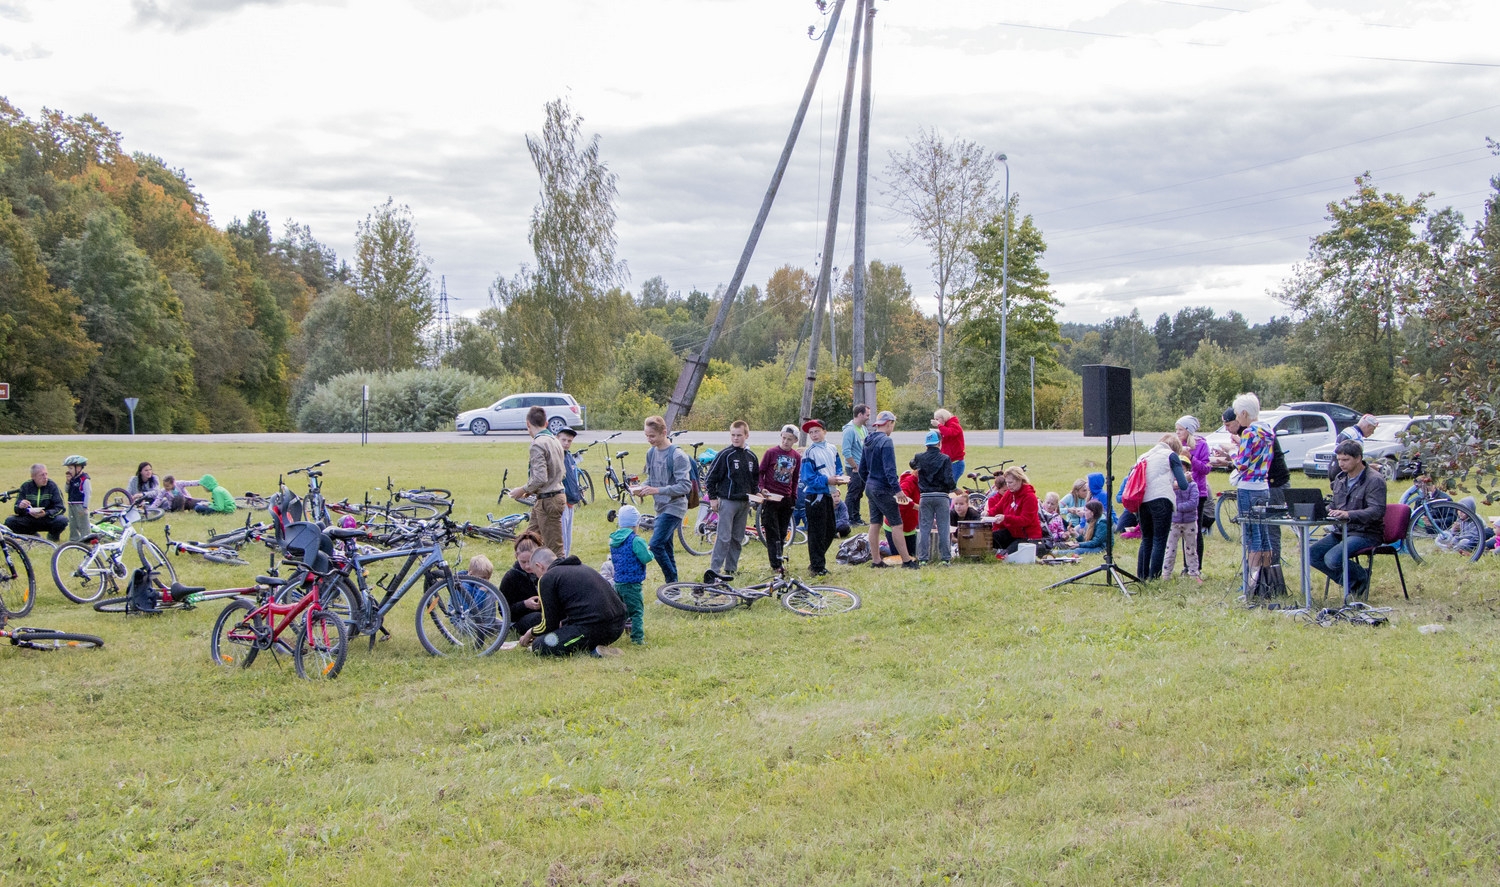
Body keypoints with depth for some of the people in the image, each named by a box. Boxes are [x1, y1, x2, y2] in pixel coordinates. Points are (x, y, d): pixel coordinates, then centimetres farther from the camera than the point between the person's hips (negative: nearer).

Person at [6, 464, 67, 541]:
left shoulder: (52, 485, -7)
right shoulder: (25, 486, -1)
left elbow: (61, 508, -12)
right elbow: (17, 510, -1)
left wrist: (46, 514, -30)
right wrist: (20, 507, -27)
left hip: (48, 519, -2)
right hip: (29, 519, 2)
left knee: (62, 520, -34)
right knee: (9, 521, -23)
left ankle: (53, 535, 2)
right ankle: (31, 535, 5)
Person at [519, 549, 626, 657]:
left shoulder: (546, 579, 2)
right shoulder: (583, 568, 25)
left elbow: (549, 625, 3)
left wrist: (530, 634, 22)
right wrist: (561, 624, 42)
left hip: (592, 629, -9)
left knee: (539, 645, -4)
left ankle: (593, 650, -11)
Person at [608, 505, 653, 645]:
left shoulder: (614, 540, 9)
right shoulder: (636, 540, -16)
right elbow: (646, 558, -20)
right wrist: (651, 553, 3)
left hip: (618, 582, 7)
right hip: (632, 583, -7)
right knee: (637, 611, -1)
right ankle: (637, 638, -5)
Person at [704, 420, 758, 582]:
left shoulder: (751, 457, 11)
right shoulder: (725, 454, -7)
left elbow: (755, 479, 24)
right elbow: (710, 477, -6)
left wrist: (754, 493, 8)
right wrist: (713, 498, -10)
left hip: (744, 502, 6)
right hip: (727, 501, -6)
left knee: (738, 538, 8)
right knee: (724, 537, -11)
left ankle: (730, 569, 15)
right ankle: (714, 569, -10)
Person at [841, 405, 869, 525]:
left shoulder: (864, 429, 11)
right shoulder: (850, 430, -16)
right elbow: (846, 451, -20)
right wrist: (855, 467, -16)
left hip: (863, 469, 8)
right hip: (854, 469, -8)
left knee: (858, 494, 14)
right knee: (853, 494, -4)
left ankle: (856, 518, 22)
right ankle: (848, 519, 2)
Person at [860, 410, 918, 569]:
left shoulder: (868, 441, 11)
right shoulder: (886, 441, -16)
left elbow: (862, 469, 18)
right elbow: (889, 469, -23)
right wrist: (898, 489, -24)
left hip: (870, 488, 9)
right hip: (883, 489, -9)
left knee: (874, 524, 10)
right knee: (896, 524, -4)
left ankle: (875, 560, 13)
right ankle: (906, 560, -2)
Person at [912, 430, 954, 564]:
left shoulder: (920, 457, 0)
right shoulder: (945, 458, -8)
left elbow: (912, 464, 24)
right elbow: (949, 480, -13)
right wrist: (952, 488, 6)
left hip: (925, 497, 2)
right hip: (941, 497, -2)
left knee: (924, 528, 7)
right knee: (943, 528, 5)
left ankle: (923, 558, 6)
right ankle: (946, 558, 6)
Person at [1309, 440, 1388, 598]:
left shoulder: (1375, 480, -12)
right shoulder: (1340, 479, 12)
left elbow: (1377, 511, -25)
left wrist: (1348, 514, -39)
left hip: (1366, 533, -8)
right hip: (1341, 531, 8)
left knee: (1332, 559, -28)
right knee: (1312, 554, -10)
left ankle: (1362, 576, 2)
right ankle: (1353, 584, 2)